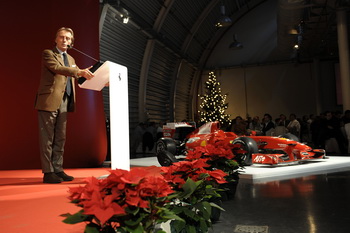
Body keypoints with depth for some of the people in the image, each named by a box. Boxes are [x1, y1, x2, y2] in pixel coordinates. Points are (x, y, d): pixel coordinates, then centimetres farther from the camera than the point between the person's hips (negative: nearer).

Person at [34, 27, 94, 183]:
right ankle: (48, 172, 1)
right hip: (49, 100, -7)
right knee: (47, 138, -3)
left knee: (60, 138, 8)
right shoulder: (48, 53, 0)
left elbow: (77, 77, 21)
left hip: (64, 102, 7)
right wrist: (79, 72, -30)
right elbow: (57, 68, -19)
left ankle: (58, 170, 14)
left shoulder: (70, 59, 22)